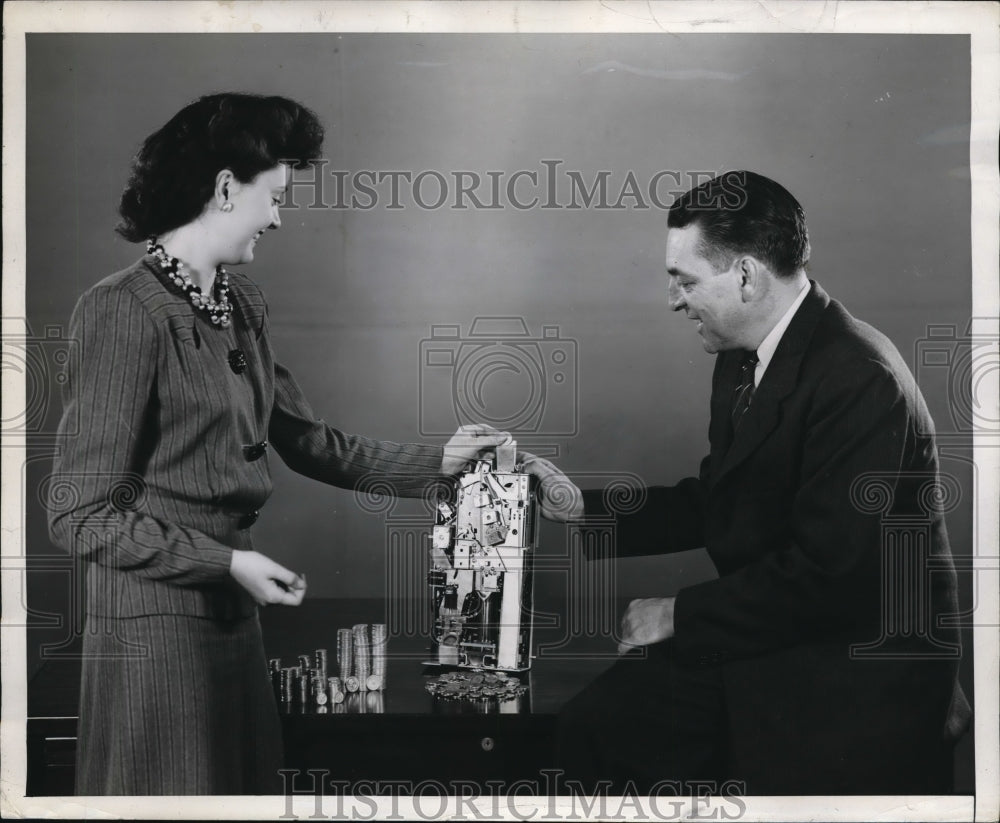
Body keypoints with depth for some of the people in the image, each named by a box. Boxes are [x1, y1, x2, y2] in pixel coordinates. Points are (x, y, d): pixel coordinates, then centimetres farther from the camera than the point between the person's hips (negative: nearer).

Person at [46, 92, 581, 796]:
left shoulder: (244, 304, 10)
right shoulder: (126, 312, -16)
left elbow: (310, 442, 16)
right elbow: (80, 514, -17)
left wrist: (438, 461, 9)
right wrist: (229, 563, -18)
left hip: (230, 609, 8)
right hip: (155, 620, -8)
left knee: (250, 782, 14)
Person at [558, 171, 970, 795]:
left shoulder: (860, 381, -23)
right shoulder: (742, 359, 6)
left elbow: (825, 576, -24)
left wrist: (680, 616, -15)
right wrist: (581, 505, 8)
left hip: (857, 674, -8)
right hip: (762, 638, 8)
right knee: (592, 728, -3)